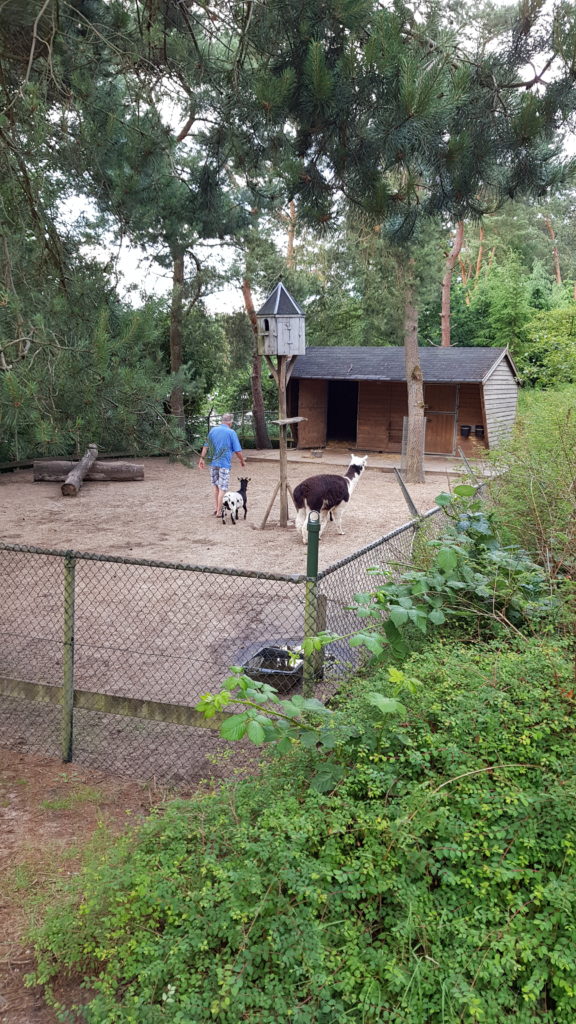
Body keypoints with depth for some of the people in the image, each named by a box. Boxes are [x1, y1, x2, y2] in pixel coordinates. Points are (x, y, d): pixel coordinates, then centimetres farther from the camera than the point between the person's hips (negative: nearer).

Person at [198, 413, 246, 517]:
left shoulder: (213, 430, 6)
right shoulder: (231, 432, -8)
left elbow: (206, 446, 8)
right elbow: (238, 450, -8)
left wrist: (202, 458, 13)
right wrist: (242, 461, 6)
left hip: (213, 463, 5)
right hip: (224, 463, -5)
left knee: (216, 486, 18)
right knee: (222, 488, 2)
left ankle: (216, 508, 18)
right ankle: (219, 511, 4)